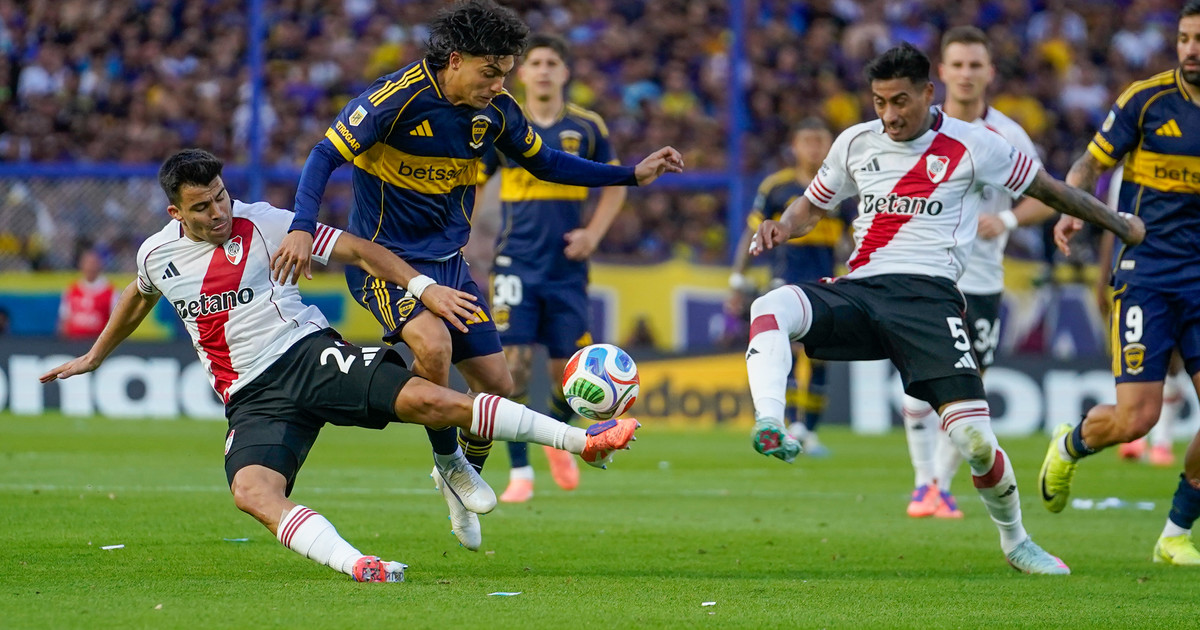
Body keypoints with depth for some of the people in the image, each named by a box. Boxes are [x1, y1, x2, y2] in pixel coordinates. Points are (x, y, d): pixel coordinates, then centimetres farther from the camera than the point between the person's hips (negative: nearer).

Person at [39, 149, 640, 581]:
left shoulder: (261, 223, -3)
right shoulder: (157, 254, 8)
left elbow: (355, 249, -2)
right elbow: (139, 297, 33)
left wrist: (423, 287, -13)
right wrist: (93, 357, 42)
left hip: (309, 353, -2)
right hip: (252, 400, 2)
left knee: (427, 399, -22)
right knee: (252, 493, -31)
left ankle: (583, 440, -17)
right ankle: (354, 564, -49)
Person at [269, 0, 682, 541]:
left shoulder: (496, 111, -2)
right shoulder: (397, 97, -21)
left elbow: (544, 163, 14)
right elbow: (326, 155, -19)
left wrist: (633, 174, 8)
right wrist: (302, 228, -33)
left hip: (448, 260, 6)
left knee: (496, 384, 3)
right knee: (433, 342, -33)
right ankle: (447, 461, -8)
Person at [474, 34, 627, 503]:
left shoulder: (587, 128, 2)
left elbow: (615, 187, 12)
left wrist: (594, 233, -4)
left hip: (566, 266, 1)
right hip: (516, 264, -1)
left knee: (567, 367, 2)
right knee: (514, 362, -11)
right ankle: (520, 472, -4)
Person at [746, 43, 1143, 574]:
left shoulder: (972, 146, 3)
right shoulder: (856, 143, 14)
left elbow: (1047, 189, 15)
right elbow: (812, 206, 27)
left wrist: (1121, 226, 25)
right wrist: (782, 227, 3)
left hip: (927, 294, -3)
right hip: (857, 289, 3)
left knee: (974, 438, -15)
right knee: (770, 309, -29)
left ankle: (1016, 542, 11)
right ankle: (769, 427, -46)